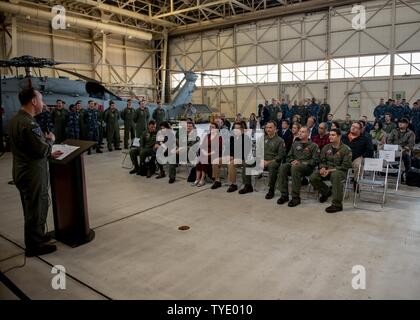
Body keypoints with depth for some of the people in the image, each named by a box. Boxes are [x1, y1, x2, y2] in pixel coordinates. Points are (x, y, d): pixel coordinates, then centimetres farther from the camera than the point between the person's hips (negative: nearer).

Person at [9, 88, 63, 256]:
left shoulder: (16, 119, 8)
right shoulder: (28, 123, -24)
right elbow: (42, 150, -25)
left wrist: (49, 154, 11)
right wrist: (50, 139, -7)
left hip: (23, 171, 10)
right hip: (33, 174, -10)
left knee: (32, 208, 23)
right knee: (36, 209, 4)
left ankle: (37, 236, 39)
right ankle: (34, 246, 18)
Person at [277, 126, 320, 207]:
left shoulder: (313, 146, 8)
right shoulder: (295, 144, 23)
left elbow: (315, 161, -3)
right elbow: (288, 157, 22)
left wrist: (301, 163, -14)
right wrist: (292, 161, -2)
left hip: (307, 167, -4)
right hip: (294, 164, 5)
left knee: (295, 168, -38)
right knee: (283, 167, -28)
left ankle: (296, 197, -33)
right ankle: (284, 195, -25)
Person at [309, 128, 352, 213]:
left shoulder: (346, 149, -6)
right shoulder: (326, 147, 10)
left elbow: (345, 165, -11)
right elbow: (322, 161, 15)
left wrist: (330, 170, -20)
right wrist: (323, 168, -10)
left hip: (340, 170, -5)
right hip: (327, 169, 5)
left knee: (335, 175, -42)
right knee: (313, 177, -22)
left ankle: (337, 205, -36)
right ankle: (326, 192, 9)